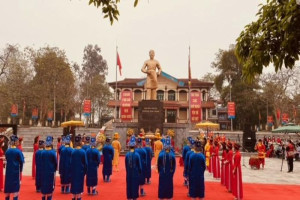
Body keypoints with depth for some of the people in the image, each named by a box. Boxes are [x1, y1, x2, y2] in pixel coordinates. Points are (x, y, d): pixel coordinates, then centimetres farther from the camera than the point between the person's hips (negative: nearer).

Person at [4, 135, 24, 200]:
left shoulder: (7, 151, 1)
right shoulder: (18, 151, -12)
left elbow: (7, 160, 7)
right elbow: (21, 162, -8)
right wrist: (20, 171, 4)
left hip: (8, 171, 5)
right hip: (16, 171, -4)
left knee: (8, 188, 15)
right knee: (16, 188, 2)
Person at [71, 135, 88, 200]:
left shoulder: (73, 151, -8)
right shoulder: (83, 152, -12)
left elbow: (71, 162, -3)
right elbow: (85, 163, -7)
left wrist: (71, 170, 6)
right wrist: (85, 171, 5)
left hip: (74, 171, 2)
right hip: (81, 171, -2)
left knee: (74, 183, 12)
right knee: (80, 184, 8)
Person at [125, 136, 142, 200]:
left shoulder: (127, 154, -8)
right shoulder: (136, 154, -15)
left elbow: (126, 165, 1)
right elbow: (139, 164, -7)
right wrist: (140, 172, 7)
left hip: (129, 173, 2)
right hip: (135, 173, -2)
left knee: (129, 185, 12)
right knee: (135, 185, 7)